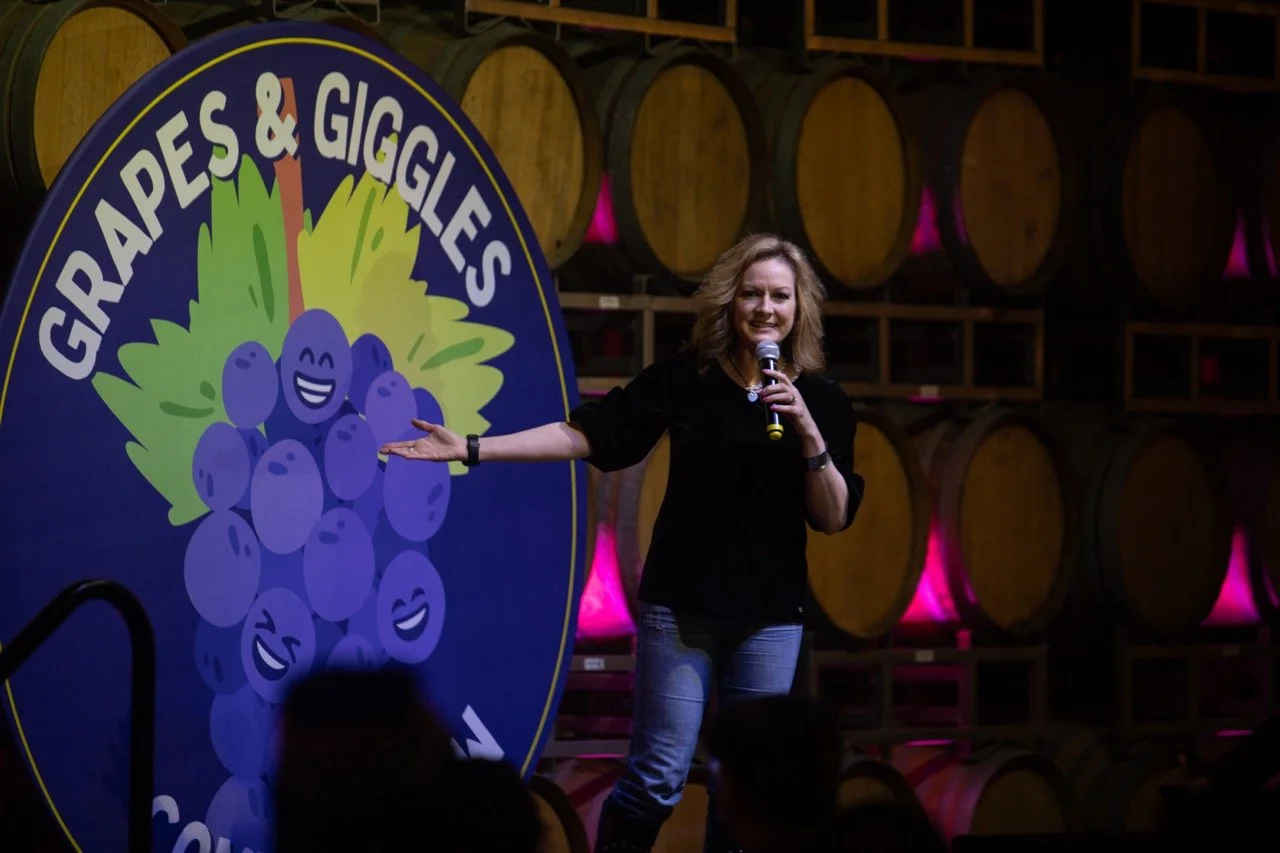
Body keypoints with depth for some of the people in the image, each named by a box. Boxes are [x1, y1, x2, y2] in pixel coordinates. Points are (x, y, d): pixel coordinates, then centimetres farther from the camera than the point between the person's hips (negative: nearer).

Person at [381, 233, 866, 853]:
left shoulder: (822, 400, 2)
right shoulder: (686, 377, -2)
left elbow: (834, 517, -1)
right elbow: (589, 432, -3)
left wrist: (809, 433, -17)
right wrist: (473, 449, -9)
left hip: (768, 616, 2)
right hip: (680, 605, -2)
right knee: (657, 777, -4)